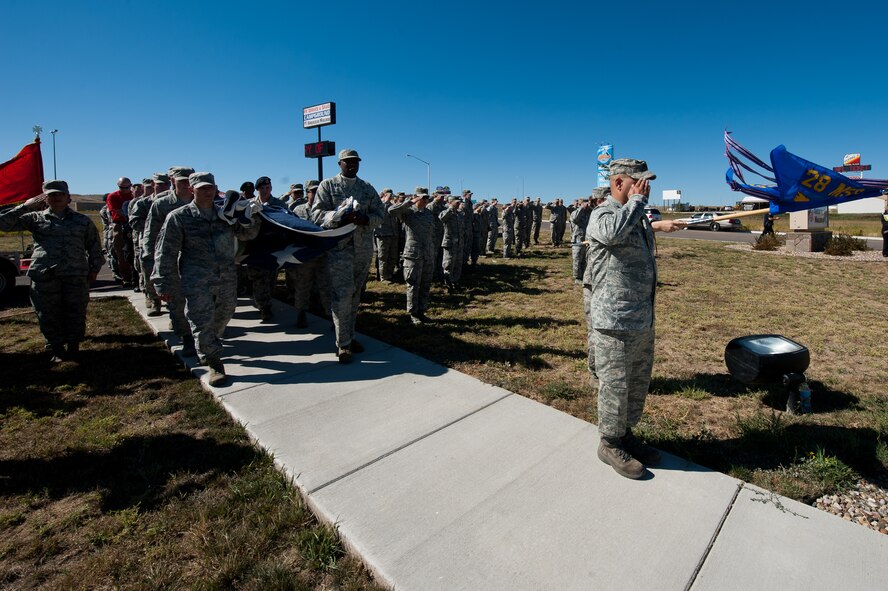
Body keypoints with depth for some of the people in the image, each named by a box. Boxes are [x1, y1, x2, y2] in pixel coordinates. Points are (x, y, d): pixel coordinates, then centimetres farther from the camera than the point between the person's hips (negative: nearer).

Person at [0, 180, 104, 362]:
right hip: (44, 277, 0)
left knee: (76, 313, 5)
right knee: (49, 315, 4)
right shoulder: (35, 218, 11)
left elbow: (94, 246, 15)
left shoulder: (82, 221, 12)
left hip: (76, 276, 0)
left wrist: (94, 269, 9)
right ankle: (57, 349, 17)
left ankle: (73, 347, 20)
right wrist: (25, 206, 2)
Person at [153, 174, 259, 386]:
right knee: (202, 323, -6)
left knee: (224, 316, 19)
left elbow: (247, 235, 13)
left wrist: (250, 220, -9)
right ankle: (214, 363, 8)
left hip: (227, 279, 5)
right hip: (197, 282, -4)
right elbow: (166, 253, -2)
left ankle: (209, 345, 47)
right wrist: (165, 285, -4)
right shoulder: (179, 217, -3)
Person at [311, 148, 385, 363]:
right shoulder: (328, 185, 5)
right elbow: (317, 214, -4)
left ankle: (349, 336, 23)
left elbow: (380, 214, 10)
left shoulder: (368, 187, 15)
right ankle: (342, 344, -2)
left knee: (355, 294, 10)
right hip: (339, 247, -4)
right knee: (342, 294, -10)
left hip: (364, 248, 4)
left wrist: (365, 219, -12)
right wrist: (341, 216, -20)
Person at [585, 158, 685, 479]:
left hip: (643, 319, 10)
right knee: (615, 385, 2)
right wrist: (636, 200, -23)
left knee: (639, 383, 19)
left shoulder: (638, 218, 16)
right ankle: (610, 444, 21)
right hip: (614, 321, -10)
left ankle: (626, 434, 38)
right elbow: (613, 232, -36)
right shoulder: (602, 214, -13)